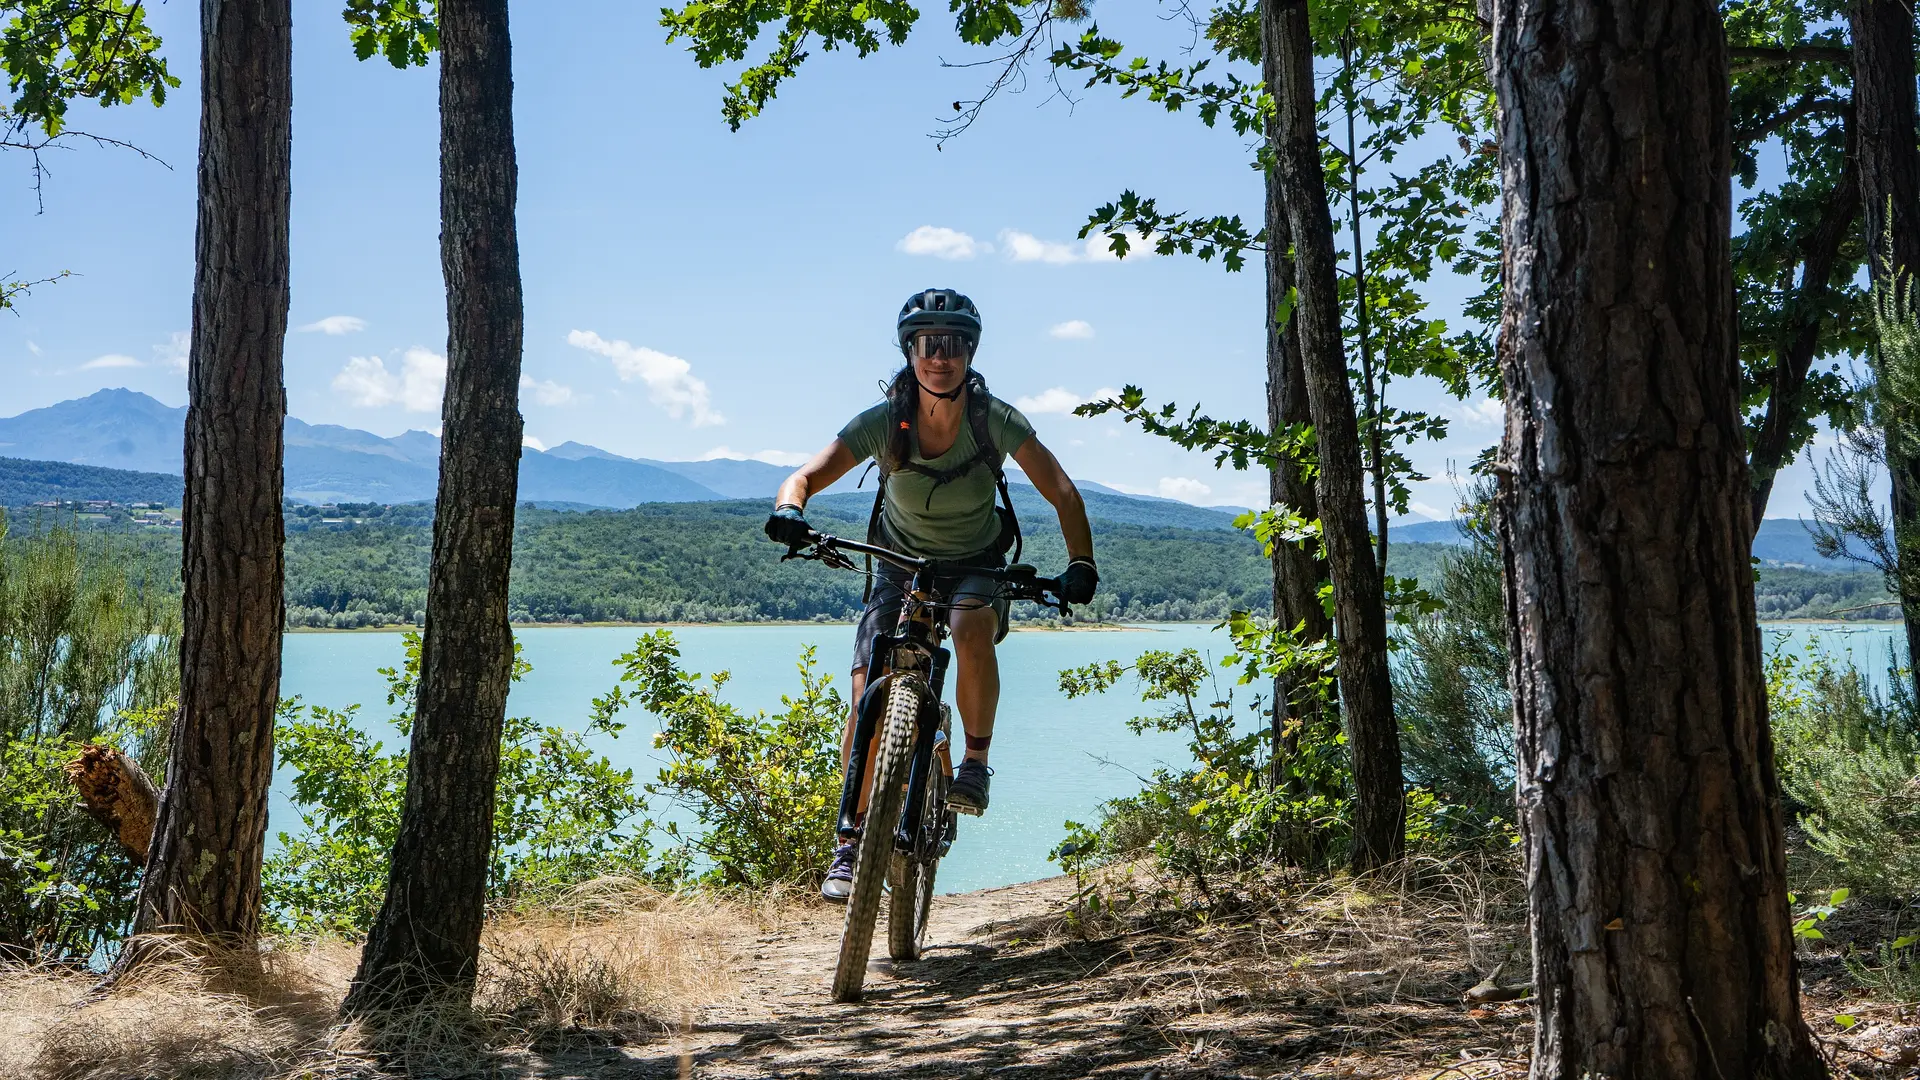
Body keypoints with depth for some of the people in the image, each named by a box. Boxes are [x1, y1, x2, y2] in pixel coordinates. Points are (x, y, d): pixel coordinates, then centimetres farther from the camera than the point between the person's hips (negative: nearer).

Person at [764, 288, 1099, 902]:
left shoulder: (995, 419, -19)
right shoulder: (883, 423, -19)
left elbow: (1060, 492, -16)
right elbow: (806, 475, -23)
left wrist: (1080, 564, -29)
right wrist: (789, 509, -46)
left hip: (977, 563, -1)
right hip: (901, 565, 1)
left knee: (971, 627, -36)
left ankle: (975, 761, -14)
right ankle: (852, 843, 2)